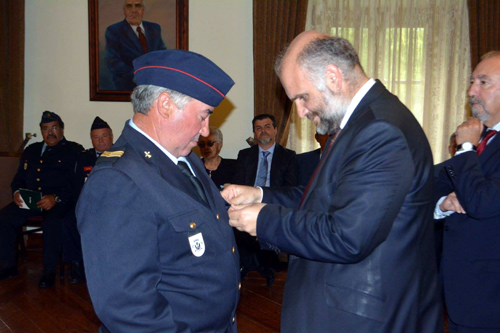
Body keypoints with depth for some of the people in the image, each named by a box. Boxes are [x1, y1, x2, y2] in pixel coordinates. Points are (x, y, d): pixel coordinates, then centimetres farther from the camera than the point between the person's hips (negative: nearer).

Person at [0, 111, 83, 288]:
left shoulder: (74, 151, 5)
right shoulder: (31, 150, 25)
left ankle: (49, 271, -16)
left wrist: (55, 198, -20)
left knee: (53, 223, -34)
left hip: (59, 202, -5)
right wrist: (17, 192, 0)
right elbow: (19, 177, 23)